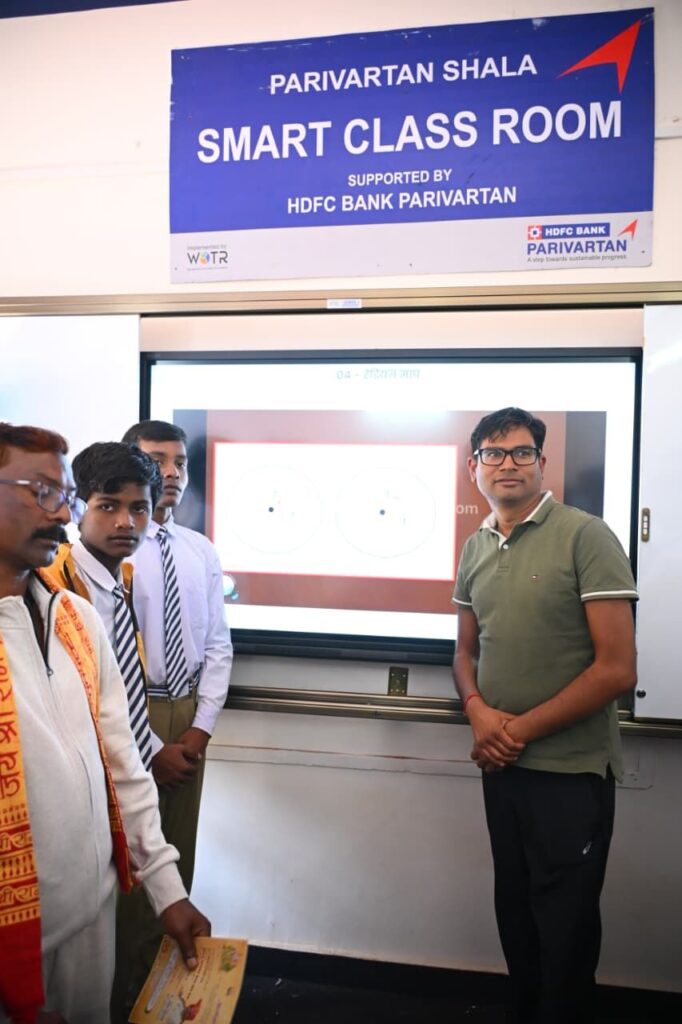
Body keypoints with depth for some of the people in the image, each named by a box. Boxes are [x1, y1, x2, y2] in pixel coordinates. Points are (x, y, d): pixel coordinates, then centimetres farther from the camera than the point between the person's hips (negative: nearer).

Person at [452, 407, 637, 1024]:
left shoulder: (585, 537, -14)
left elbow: (617, 669, -17)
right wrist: (478, 710, -7)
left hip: (571, 771, -5)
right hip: (501, 765, 6)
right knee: (515, 914, 20)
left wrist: (520, 729, -14)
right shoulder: (476, 549, 5)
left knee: (565, 927, 10)